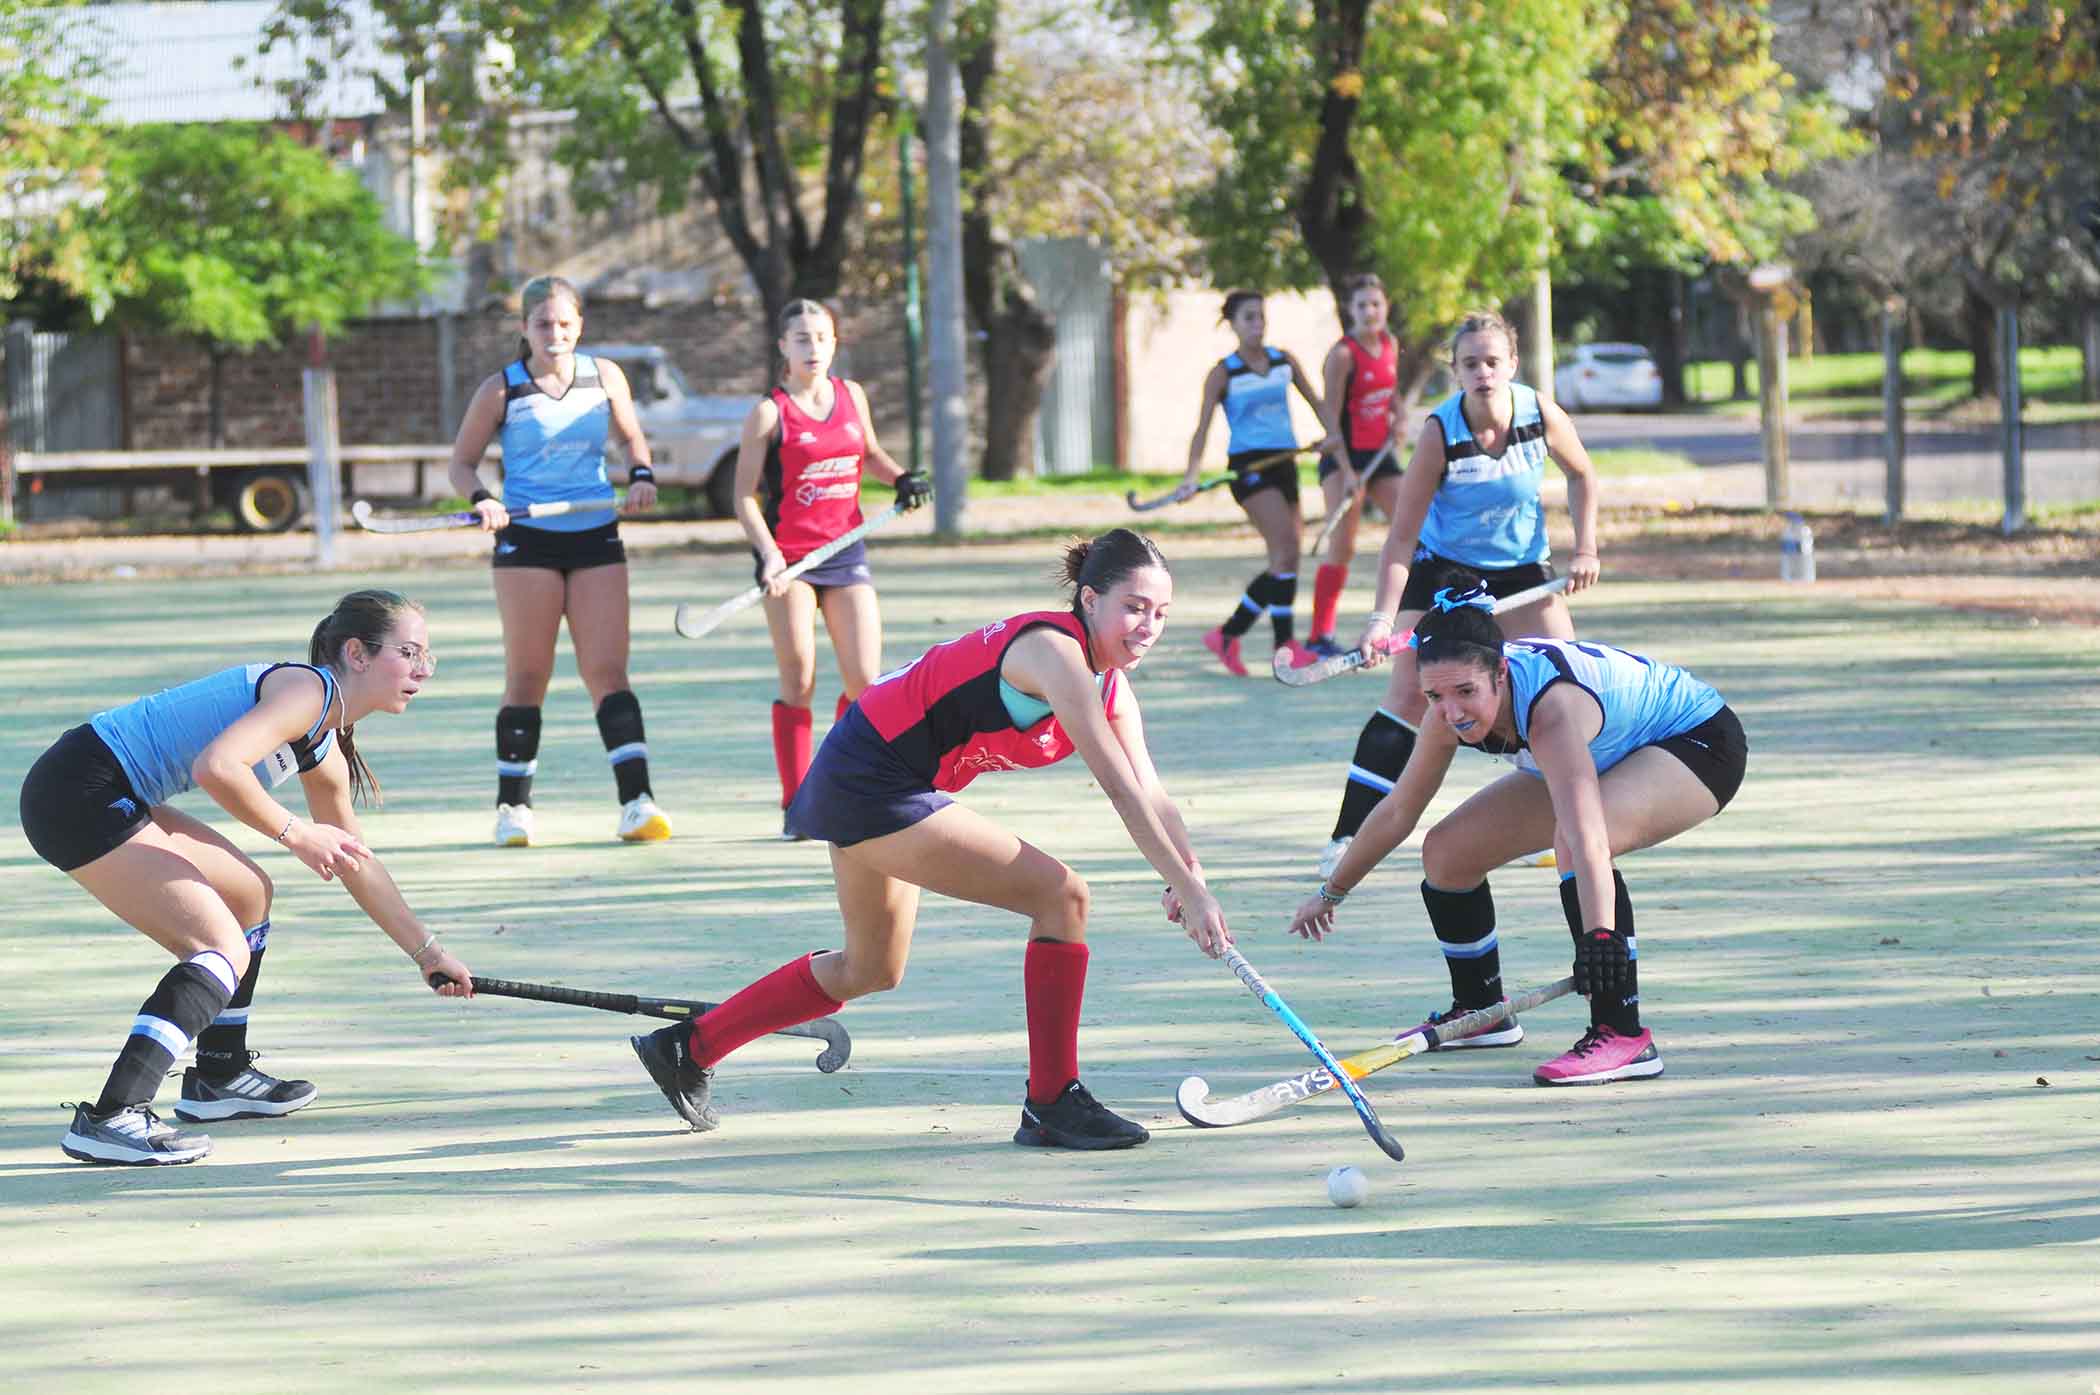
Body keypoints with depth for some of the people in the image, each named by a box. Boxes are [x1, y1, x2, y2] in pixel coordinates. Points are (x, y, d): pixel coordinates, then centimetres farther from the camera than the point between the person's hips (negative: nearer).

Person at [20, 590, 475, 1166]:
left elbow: (358, 866, 31)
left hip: (113, 802, 11)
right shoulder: (309, 689, -12)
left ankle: (218, 1077, 34)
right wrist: (294, 832, -16)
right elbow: (217, 766, -28)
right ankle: (109, 1117, -27)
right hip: (79, 792, -11)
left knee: (250, 893, 26)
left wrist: (429, 953, 35)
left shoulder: (326, 751, 18)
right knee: (224, 950, -16)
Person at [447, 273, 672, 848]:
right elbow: (462, 462, 5)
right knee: (527, 677, 0)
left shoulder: (605, 376, 5)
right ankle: (512, 807, 9)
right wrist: (481, 500, -15)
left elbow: (632, 435, 20)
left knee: (607, 671, -6)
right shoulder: (501, 390, -3)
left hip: (596, 539, 2)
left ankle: (637, 803, -12)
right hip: (526, 540, -2)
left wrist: (641, 476, 0)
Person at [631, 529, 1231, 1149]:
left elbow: (1151, 797, 3)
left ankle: (687, 1047, 41)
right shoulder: (1055, 653, -24)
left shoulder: (1111, 683, 5)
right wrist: (1191, 890, -30)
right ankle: (1051, 1103, -10)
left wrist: (1194, 877, -12)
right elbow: (1122, 792, -29)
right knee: (1061, 894, -16)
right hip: (871, 783, -11)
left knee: (871, 970, 27)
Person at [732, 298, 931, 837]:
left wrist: (901, 479, 6)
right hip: (790, 558, -4)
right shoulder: (770, 413, -5)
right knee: (798, 683, -5)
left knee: (864, 681, -3)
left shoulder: (852, 395, 9)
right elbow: (744, 495, -6)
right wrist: (767, 553, -20)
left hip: (845, 550, 4)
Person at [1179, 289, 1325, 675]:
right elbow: (1203, 426, -7)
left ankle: (1228, 634, 13)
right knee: (1286, 546, -21)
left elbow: (1315, 400, 20)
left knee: (1285, 560, 3)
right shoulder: (1223, 373, -3)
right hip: (1248, 466, -6)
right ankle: (1286, 645, -19)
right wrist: (1192, 474, -19)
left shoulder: (1283, 361, 10)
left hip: (1283, 464, 6)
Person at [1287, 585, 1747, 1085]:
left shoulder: (1550, 706, -40)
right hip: (1608, 757, 9)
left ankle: (1624, 1037, -34)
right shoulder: (1453, 706, -16)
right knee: (1447, 851, 4)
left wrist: (1599, 937, -65)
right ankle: (1479, 1011, 26)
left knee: (1572, 840, -36)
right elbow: (1397, 812, 0)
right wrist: (1332, 892, 10)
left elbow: (1585, 836, -53)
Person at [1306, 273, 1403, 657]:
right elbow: (1332, 418, -17)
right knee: (1342, 546, -13)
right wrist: (1346, 472, -24)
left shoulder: (1390, 345, 6)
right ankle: (1320, 636, -11)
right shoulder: (1343, 354, -15)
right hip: (1346, 454, -7)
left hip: (1380, 452, 7)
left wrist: (1397, 417, 3)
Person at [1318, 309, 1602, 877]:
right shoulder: (1439, 433, -24)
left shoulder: (1542, 415, -17)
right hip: (1443, 568, -3)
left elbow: (1581, 474, 6)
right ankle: (1347, 837, -9)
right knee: (1408, 697, -12)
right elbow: (1402, 536, -22)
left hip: (1522, 568, 3)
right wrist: (1383, 618, -32)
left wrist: (1585, 548, -4)